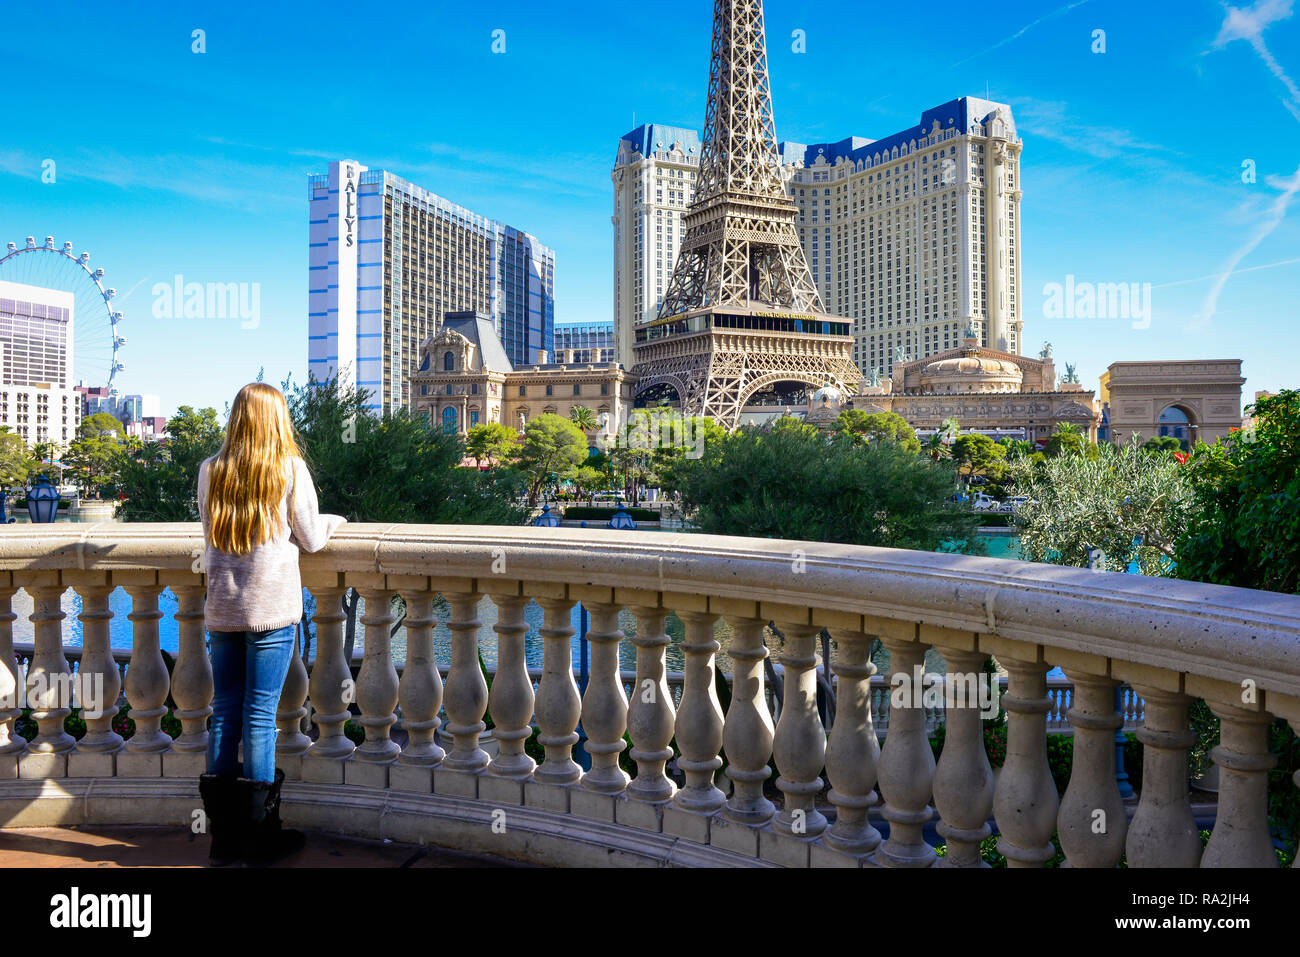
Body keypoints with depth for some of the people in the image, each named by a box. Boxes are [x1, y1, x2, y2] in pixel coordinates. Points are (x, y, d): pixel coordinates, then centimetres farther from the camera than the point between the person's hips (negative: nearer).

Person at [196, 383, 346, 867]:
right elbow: (311, 540, -1)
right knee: (260, 717, 0)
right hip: (271, 608, -4)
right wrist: (333, 520, 18)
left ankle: (223, 837, 17)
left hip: (222, 609, 4)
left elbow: (212, 532, 14)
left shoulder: (210, 471, 5)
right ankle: (260, 837, 10)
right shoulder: (290, 469, -6)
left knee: (224, 715, 9)